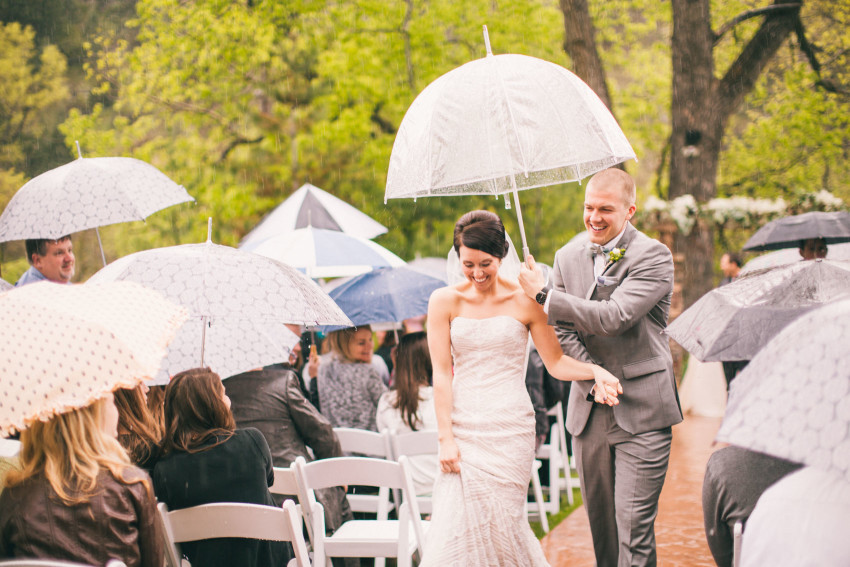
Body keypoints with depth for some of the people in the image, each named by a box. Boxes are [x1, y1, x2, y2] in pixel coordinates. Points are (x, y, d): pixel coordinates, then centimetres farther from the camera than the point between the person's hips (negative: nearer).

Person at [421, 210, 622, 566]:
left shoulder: (524, 301, 1)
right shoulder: (444, 301, 3)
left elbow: (556, 362, 5)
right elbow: (441, 373, 0)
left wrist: (596, 372, -15)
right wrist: (446, 439, -6)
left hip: (509, 430, -1)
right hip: (463, 427, 2)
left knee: (498, 522, -7)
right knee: (456, 526, -7)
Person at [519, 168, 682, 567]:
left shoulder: (653, 257, -9)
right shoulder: (568, 257, 8)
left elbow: (614, 317, -21)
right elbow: (562, 332, 8)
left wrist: (543, 295, -15)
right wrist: (595, 377, -7)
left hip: (641, 412, -5)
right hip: (589, 411, 5)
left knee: (633, 527, -9)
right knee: (600, 525, 11)